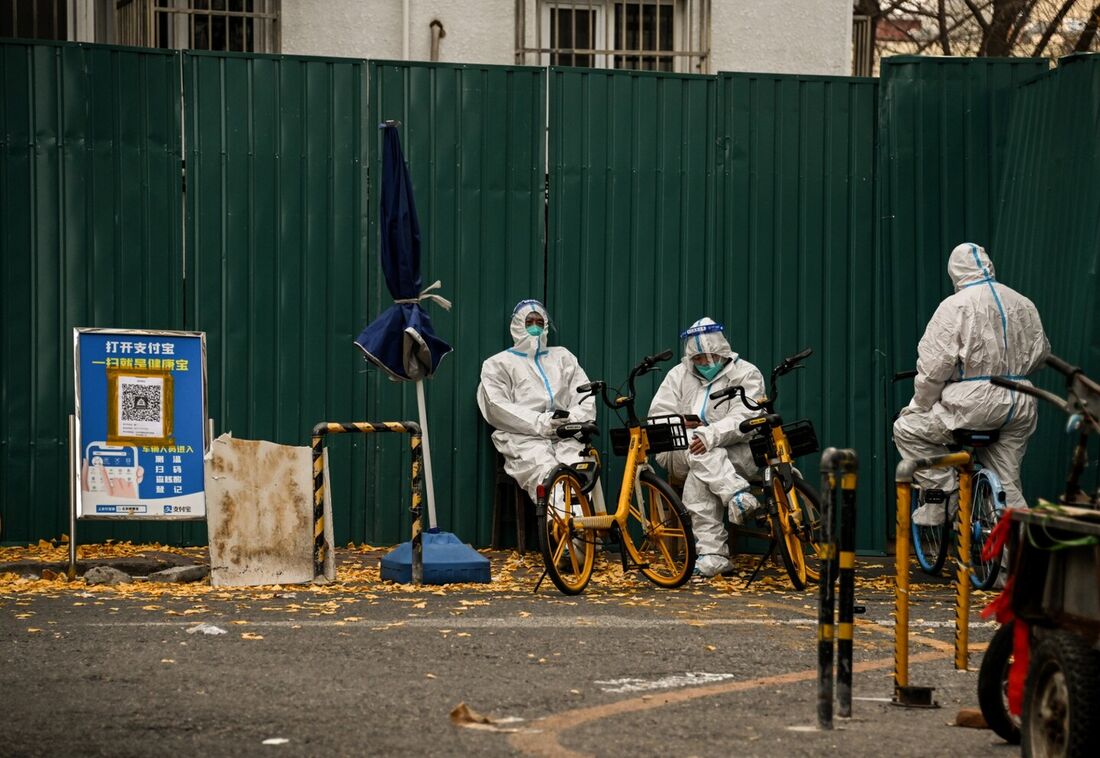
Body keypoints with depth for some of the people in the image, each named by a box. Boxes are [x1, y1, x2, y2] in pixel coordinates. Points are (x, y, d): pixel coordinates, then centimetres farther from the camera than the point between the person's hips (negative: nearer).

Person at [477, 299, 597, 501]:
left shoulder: (562, 357, 30)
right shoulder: (498, 364, 20)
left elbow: (585, 398, 18)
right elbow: (497, 408, 4)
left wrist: (573, 419, -6)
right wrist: (540, 423, -10)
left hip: (565, 438, 2)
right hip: (524, 438, -2)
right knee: (546, 472, -34)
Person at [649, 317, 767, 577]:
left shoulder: (746, 374, 3)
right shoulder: (679, 375, 16)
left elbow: (744, 419, -13)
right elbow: (658, 416, 8)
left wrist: (711, 435, -30)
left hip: (735, 454, -3)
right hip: (680, 455, 3)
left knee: (697, 479, -34)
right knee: (699, 454, -35)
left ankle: (712, 553, -39)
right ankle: (738, 495, -49)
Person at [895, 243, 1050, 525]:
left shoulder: (955, 306, -7)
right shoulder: (1024, 304, 11)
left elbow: (934, 365, -11)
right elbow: (1041, 353, 23)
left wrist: (921, 406, 0)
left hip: (974, 406, -6)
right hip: (1020, 408, 6)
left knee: (908, 429, 10)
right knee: (1008, 487, 17)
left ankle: (939, 494, 3)